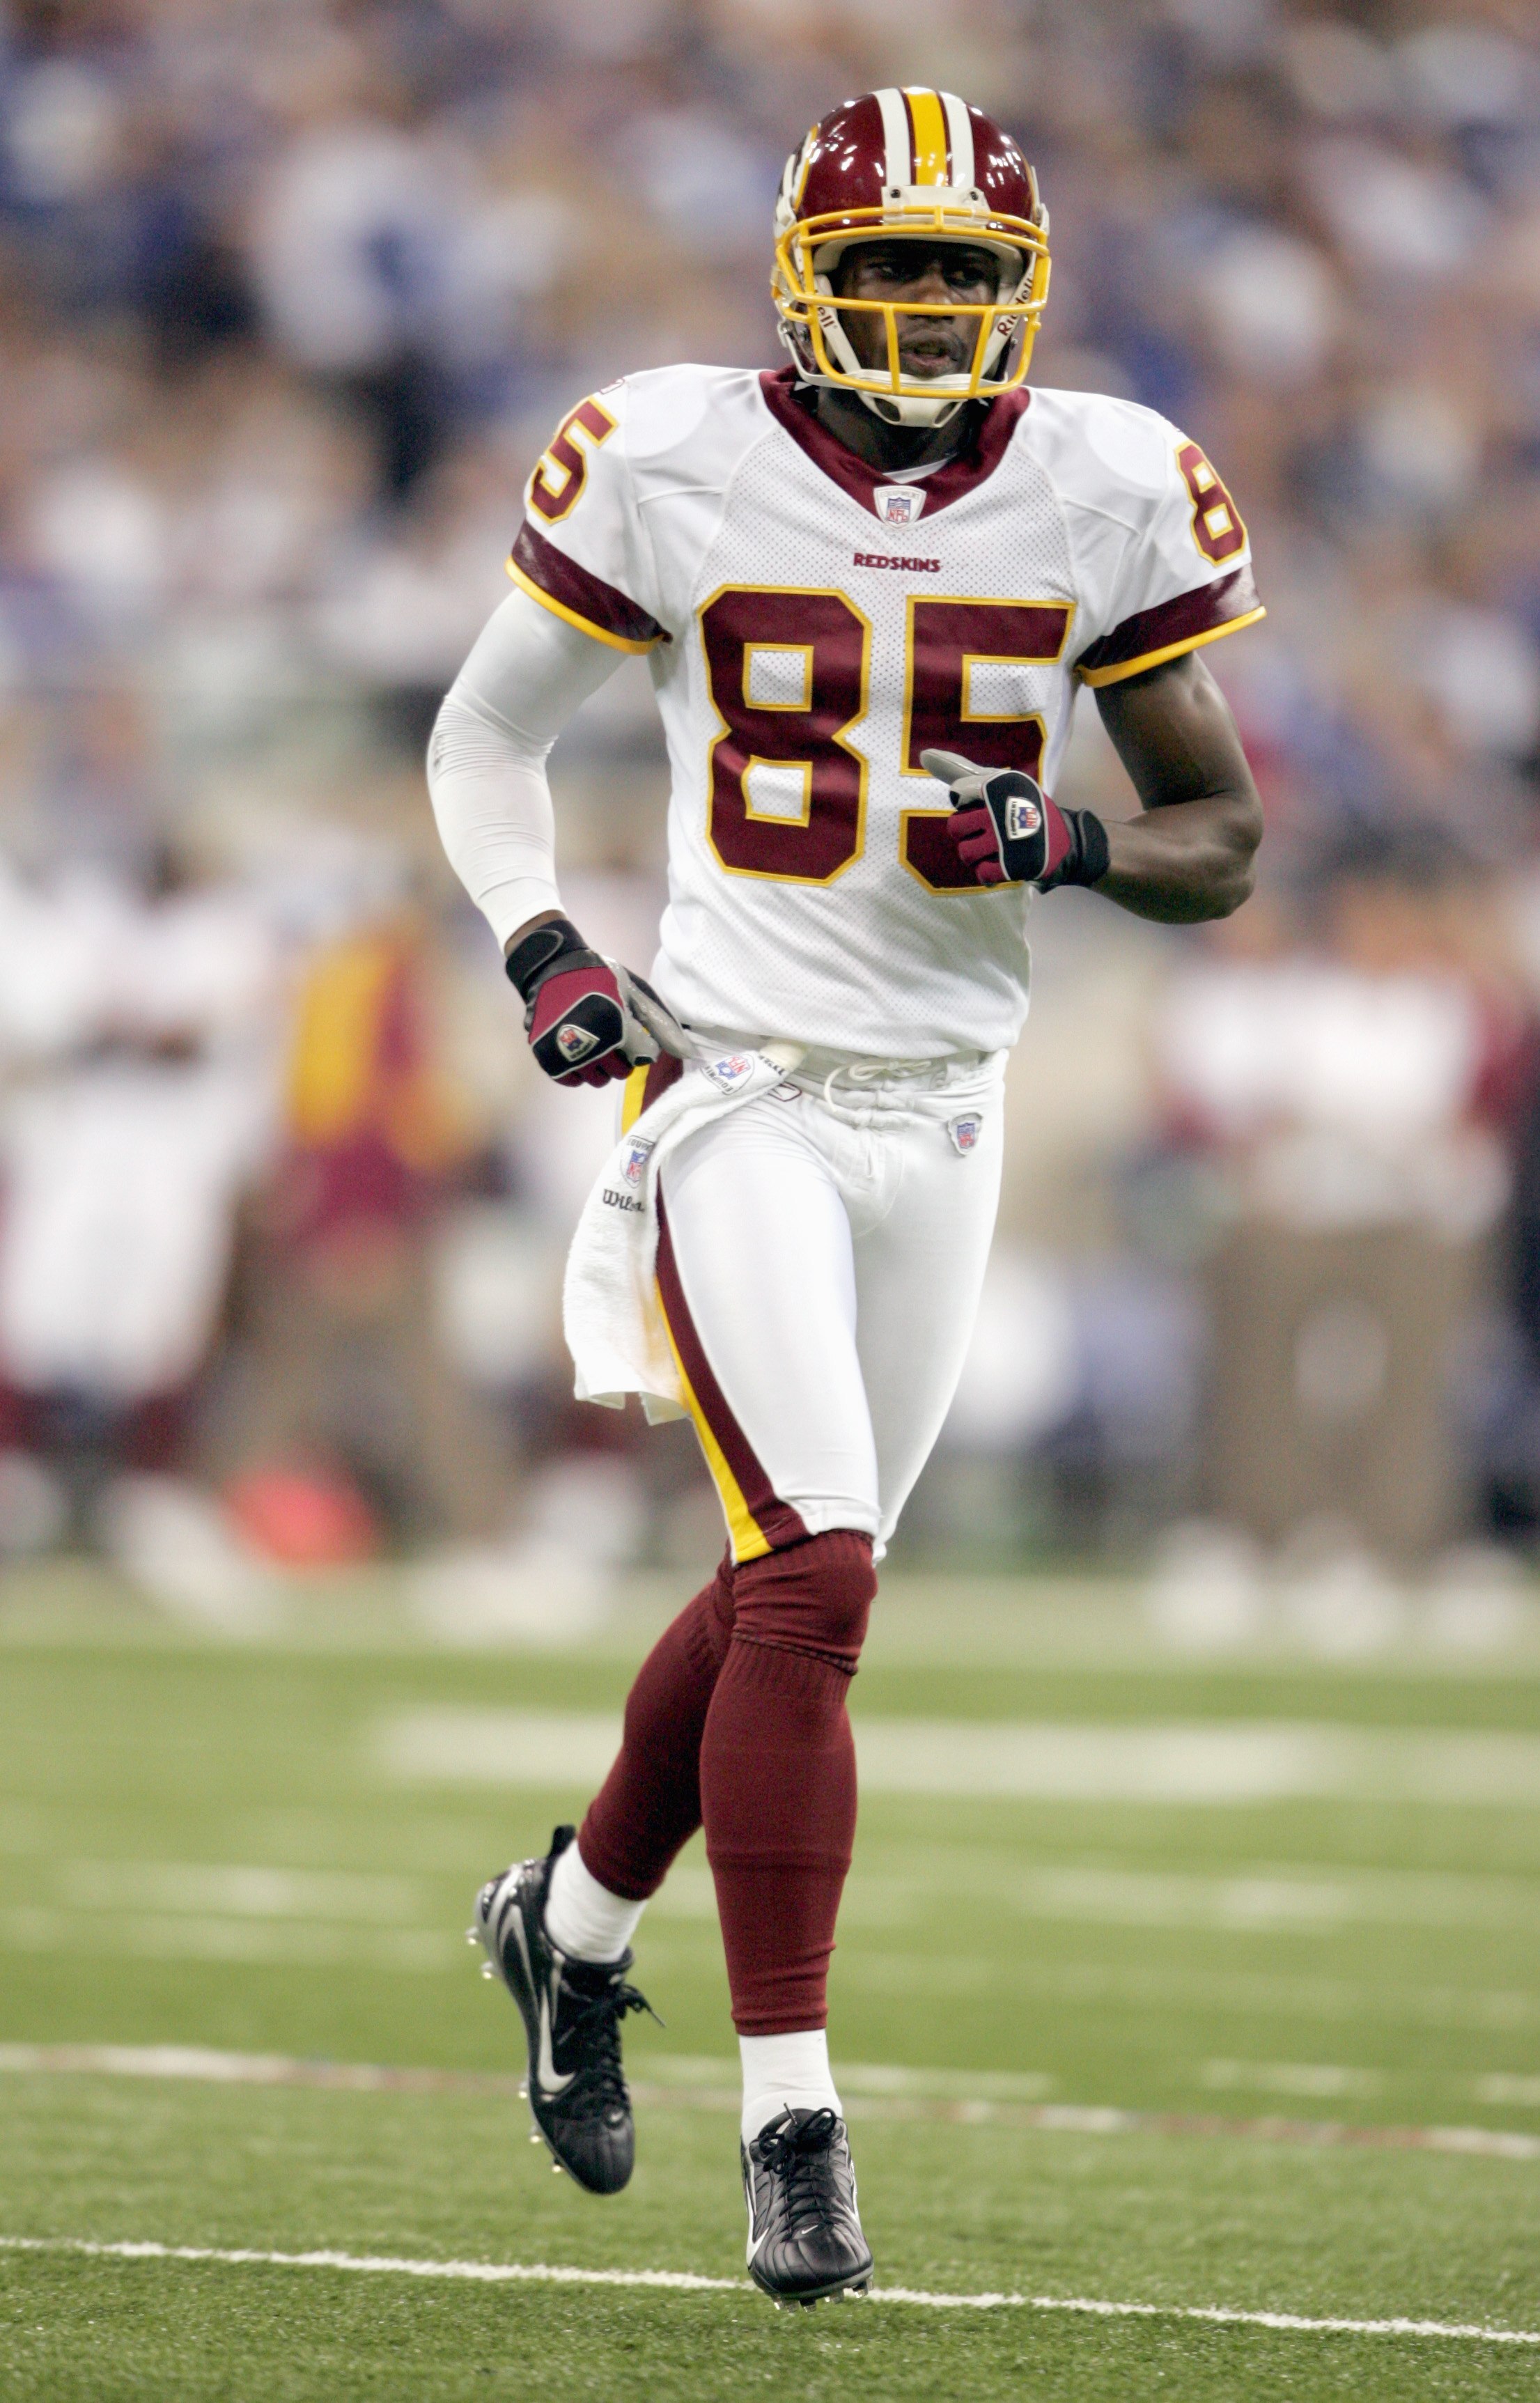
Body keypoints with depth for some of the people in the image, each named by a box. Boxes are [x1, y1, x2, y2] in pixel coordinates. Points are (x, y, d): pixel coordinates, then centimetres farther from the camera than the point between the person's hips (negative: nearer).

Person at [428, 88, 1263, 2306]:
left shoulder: (1100, 499, 0)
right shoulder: (674, 473, -6)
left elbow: (1224, 836, 6)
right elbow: (486, 735, 8)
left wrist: (1074, 847, -15)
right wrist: (538, 945, -9)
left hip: (942, 1117, 4)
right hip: (735, 1096, -4)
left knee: (794, 1588, 14)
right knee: (812, 1581, -16)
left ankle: (574, 1916, 41)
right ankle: (793, 2118, -12)